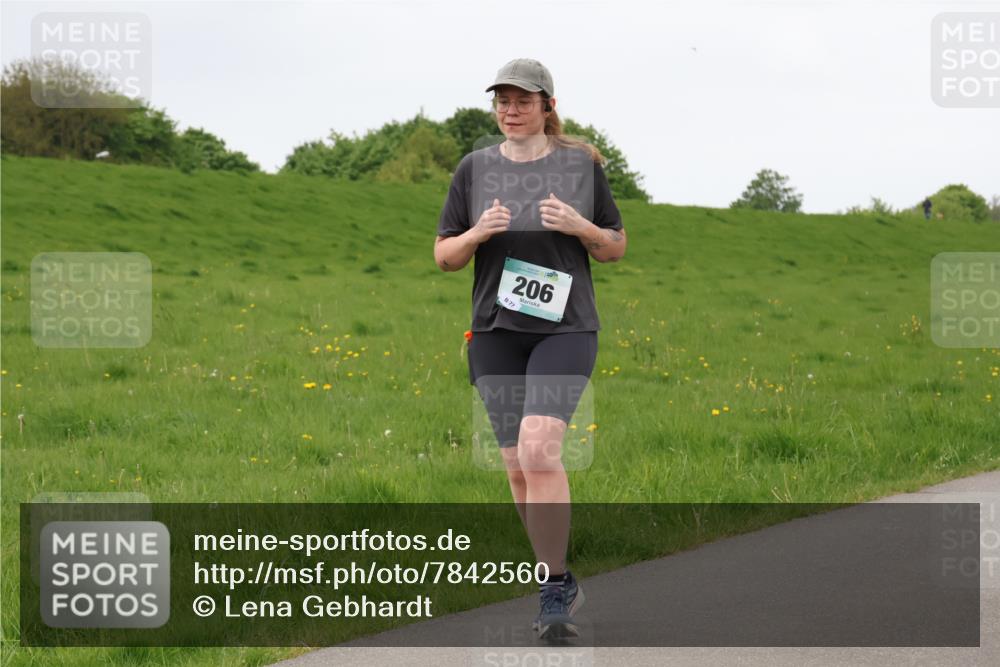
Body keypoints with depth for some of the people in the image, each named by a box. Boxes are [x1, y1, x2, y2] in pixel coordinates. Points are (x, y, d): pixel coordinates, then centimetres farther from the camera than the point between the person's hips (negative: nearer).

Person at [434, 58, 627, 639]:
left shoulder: (582, 164, 3)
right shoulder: (475, 168, 6)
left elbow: (617, 248, 10)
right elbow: (445, 257, 10)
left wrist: (580, 226, -11)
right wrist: (479, 233, -11)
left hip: (565, 329, -3)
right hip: (496, 331, 3)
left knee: (539, 449, -22)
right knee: (518, 467, 5)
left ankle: (555, 587, -13)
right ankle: (561, 585, 21)